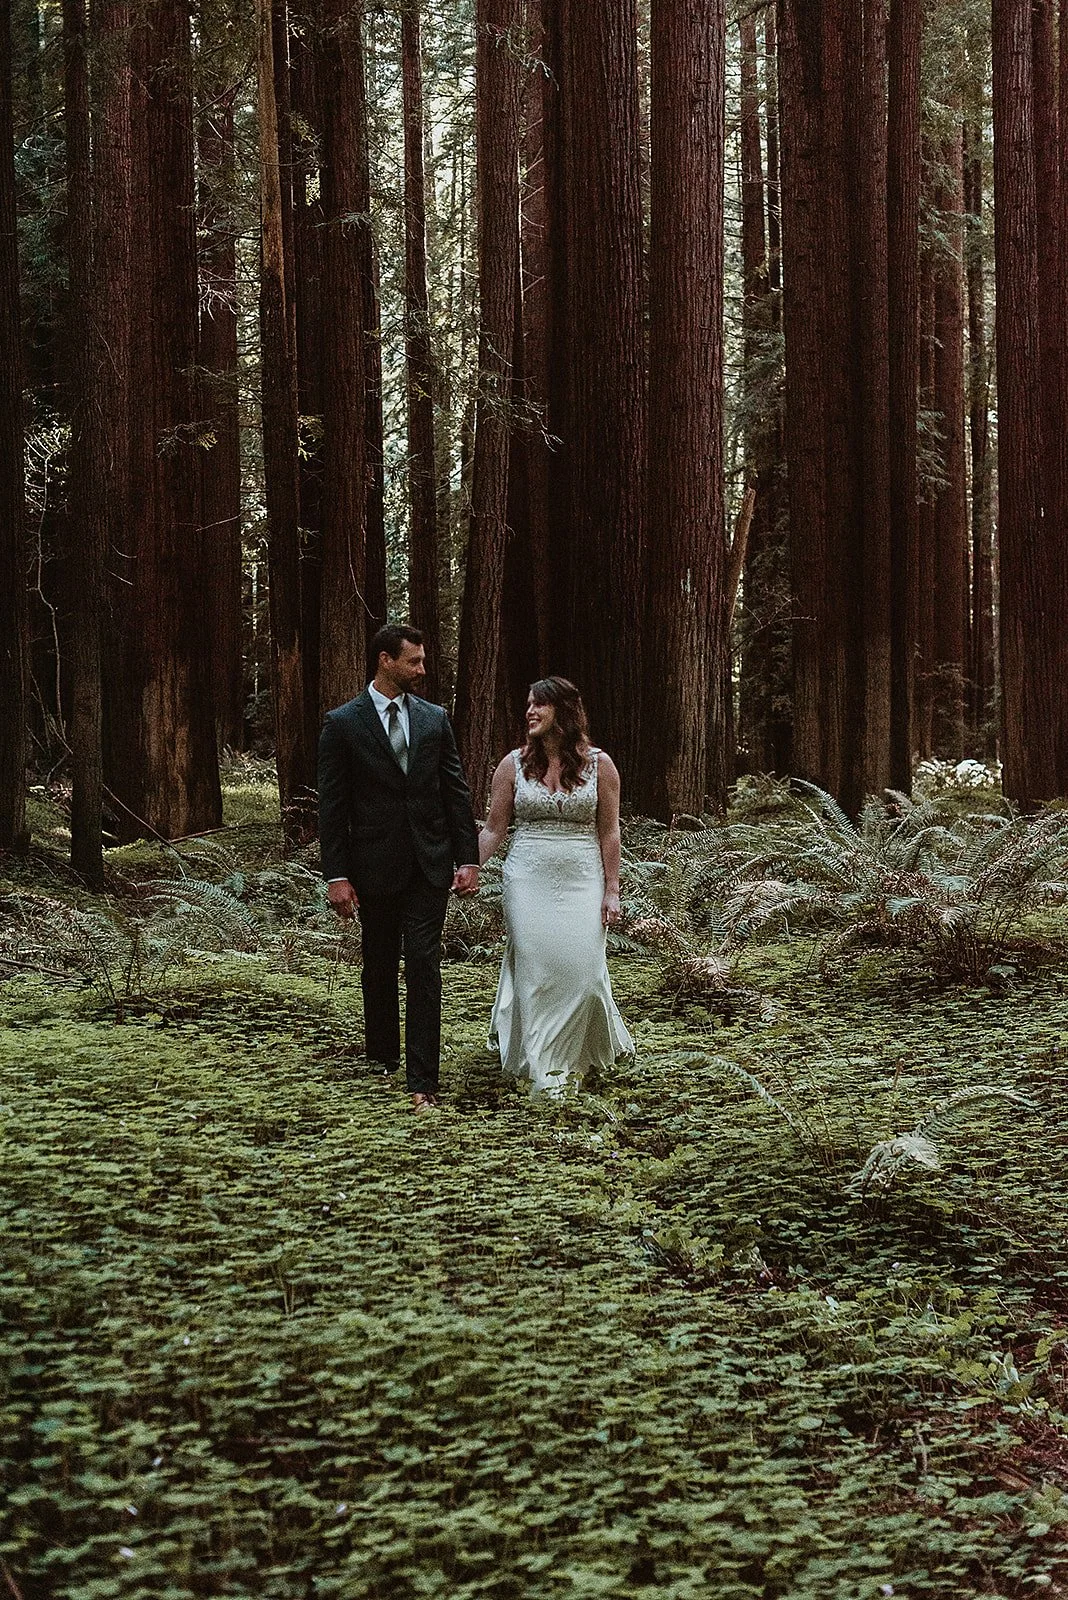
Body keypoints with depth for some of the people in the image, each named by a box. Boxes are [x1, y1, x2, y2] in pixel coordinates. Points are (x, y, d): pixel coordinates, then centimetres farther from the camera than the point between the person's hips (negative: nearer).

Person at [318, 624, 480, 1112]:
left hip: (429, 864, 1)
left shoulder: (435, 719, 7)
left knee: (424, 967, -6)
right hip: (374, 865, -1)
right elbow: (332, 806, -4)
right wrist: (336, 875, -8)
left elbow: (456, 792, 8)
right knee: (379, 967, 12)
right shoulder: (342, 723, -3)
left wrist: (468, 859, 1)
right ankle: (383, 1057, 31)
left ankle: (422, 1080, -8)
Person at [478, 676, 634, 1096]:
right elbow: (493, 829, 5)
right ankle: (544, 1066, 7)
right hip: (529, 882, 1)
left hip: (581, 880, -1)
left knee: (581, 968, -5)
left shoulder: (598, 764, 1)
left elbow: (609, 832, 3)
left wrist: (612, 891, -1)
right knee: (535, 968, -2)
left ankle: (576, 1055, 16)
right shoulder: (514, 765, 3)